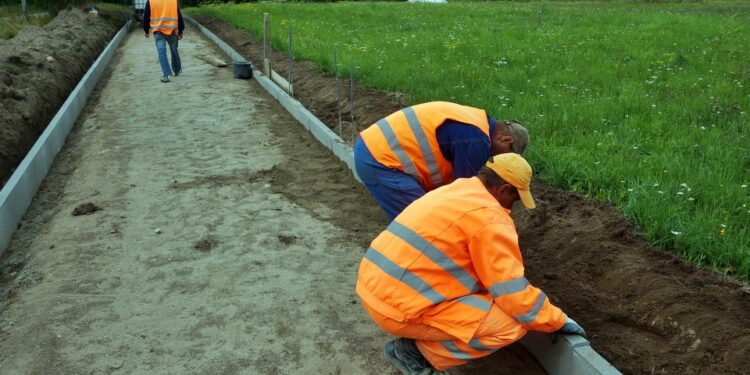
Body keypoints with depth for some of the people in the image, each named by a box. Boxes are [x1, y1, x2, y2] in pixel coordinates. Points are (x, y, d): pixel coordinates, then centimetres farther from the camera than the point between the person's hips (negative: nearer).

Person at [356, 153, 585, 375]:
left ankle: (418, 339, 15)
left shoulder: (453, 192, 16)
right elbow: (513, 292, -11)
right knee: (513, 323, -7)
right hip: (399, 304, -10)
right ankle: (415, 350, 0)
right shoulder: (489, 216, -12)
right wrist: (558, 321, 5)